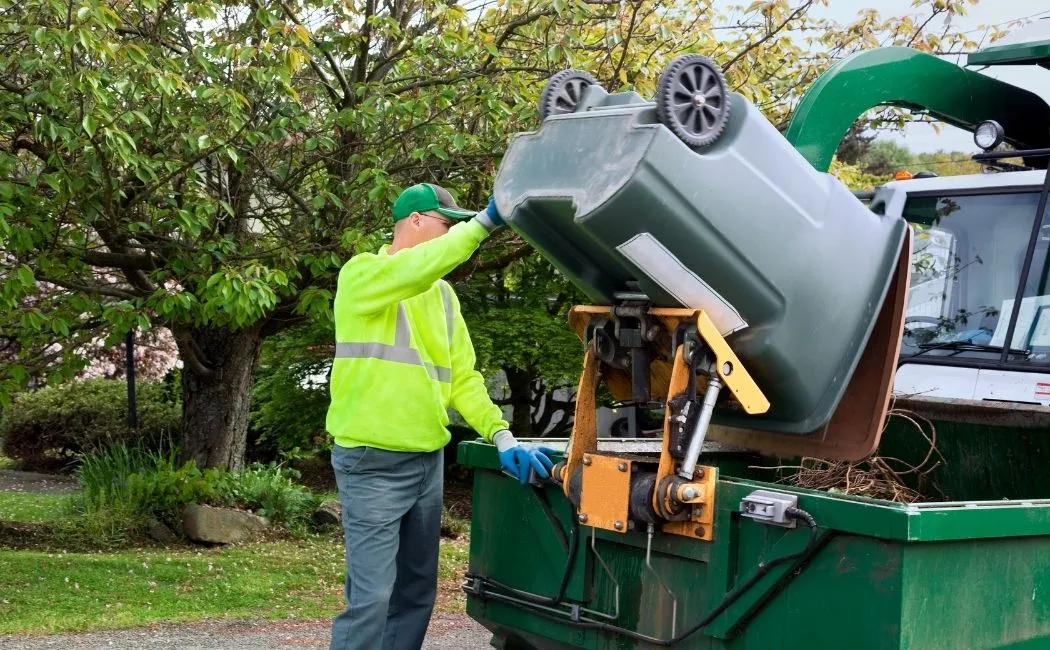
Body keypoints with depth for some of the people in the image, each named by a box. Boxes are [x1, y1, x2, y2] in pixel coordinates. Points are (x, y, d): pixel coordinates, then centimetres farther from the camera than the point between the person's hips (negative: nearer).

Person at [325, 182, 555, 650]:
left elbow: (463, 377, 10)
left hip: (429, 461, 8)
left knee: (416, 593, 13)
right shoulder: (362, 275, -7)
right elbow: (416, 269, -29)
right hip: (372, 463, -8)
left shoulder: (443, 296, 14)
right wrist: (484, 223, -28)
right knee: (371, 597, -9)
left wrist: (502, 436, -3)